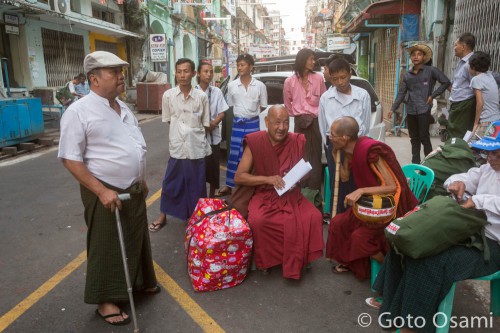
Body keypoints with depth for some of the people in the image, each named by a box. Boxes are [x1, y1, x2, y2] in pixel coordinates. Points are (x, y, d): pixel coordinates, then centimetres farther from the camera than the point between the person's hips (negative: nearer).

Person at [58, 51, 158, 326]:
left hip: (134, 190, 7)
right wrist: (102, 190, -23)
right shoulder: (78, 111, -16)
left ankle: (140, 281, 43)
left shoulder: (123, 108, 8)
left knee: (136, 239, 22)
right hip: (105, 193, -7)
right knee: (107, 248, 7)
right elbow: (70, 158, -18)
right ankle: (106, 300, 26)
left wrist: (141, 180, 18)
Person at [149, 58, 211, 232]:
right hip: (177, 148, 1)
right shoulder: (168, 95, -2)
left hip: (196, 148, -1)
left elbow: (206, 125, 4)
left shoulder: (201, 96, -5)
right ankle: (163, 216, 29)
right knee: (170, 184, 10)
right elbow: (168, 120, 9)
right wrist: (179, 131, 5)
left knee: (197, 185, 11)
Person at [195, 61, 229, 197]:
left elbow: (221, 113, 2)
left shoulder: (217, 92, 3)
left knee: (213, 166, 9)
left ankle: (212, 196, 26)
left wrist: (213, 123, -16)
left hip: (213, 135, 2)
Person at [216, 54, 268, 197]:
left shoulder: (260, 86, -3)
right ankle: (229, 185, 13)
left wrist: (251, 114, 4)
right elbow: (230, 106, 10)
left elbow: (263, 107, 5)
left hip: (253, 124, -1)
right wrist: (238, 116, 5)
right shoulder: (231, 85, 1)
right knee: (233, 155, 4)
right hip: (237, 124, 1)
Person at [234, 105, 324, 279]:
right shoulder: (254, 142, -9)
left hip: (292, 195, 3)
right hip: (264, 195, -2)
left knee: (314, 217, -22)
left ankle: (298, 259, 2)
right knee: (257, 221, -32)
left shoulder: (297, 141, -2)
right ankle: (264, 260, -1)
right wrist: (268, 179, -19)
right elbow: (239, 177, -9)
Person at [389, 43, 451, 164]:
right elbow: (401, 93, 10)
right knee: (414, 138, 10)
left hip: (424, 110, -4)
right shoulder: (407, 75, 11)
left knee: (424, 137, -4)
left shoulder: (431, 70, 0)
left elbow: (446, 82, 0)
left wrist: (433, 95, -5)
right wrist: (393, 108, 2)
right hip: (410, 110, 4)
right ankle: (415, 163, 18)